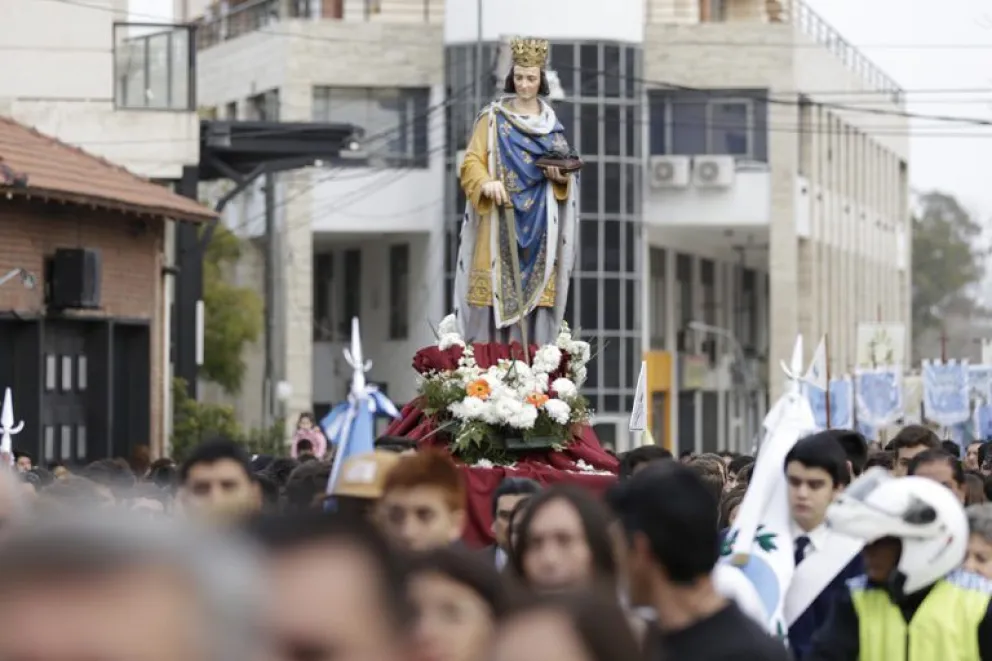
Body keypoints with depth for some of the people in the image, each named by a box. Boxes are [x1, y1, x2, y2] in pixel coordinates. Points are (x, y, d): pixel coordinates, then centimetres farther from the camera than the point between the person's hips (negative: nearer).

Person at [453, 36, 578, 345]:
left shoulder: (551, 122, 13)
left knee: (534, 290, -1)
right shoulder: (494, 117, 2)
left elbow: (565, 168, 15)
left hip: (538, 224, 3)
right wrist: (486, 183, -26)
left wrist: (560, 176, -8)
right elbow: (472, 161, -5)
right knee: (497, 289, -9)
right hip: (502, 223, -3)